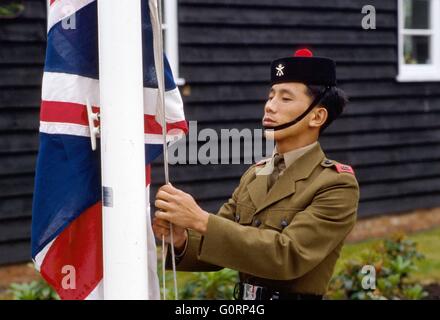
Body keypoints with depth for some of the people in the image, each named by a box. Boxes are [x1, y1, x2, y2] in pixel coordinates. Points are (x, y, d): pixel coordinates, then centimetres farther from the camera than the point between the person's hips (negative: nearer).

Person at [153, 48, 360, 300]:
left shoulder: (338, 184, -10)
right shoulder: (254, 175, 9)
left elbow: (289, 255, -20)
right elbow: (218, 247, 10)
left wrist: (201, 220, -24)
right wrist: (182, 240, -11)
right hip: (243, 295, 5)